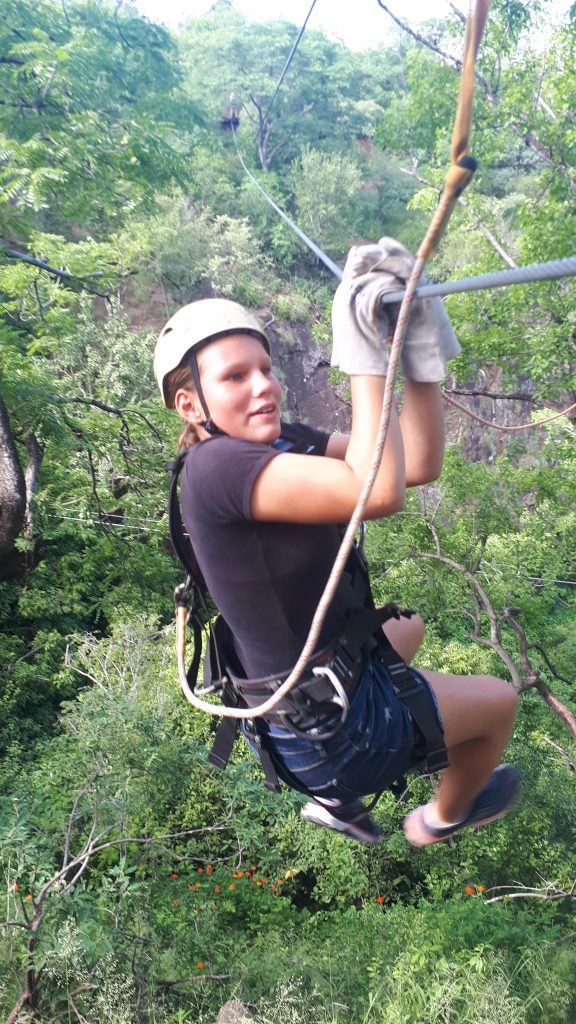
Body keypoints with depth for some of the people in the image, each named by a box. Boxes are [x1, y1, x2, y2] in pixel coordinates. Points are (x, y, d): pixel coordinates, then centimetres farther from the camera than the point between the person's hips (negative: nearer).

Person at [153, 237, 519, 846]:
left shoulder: (282, 443, -4)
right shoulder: (216, 465, -29)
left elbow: (419, 466, -10)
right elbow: (379, 493, -40)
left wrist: (419, 351, -18)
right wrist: (365, 360, -31)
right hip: (325, 732, -8)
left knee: (407, 629, 38)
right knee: (498, 703, 15)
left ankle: (336, 797, 42)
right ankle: (442, 818, 48)